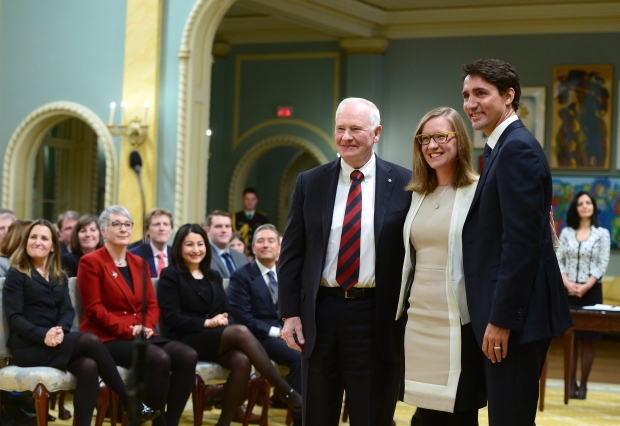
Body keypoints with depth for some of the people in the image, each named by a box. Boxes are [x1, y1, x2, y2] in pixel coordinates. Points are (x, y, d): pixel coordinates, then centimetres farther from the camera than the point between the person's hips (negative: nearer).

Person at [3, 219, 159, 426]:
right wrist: (43, 335, -24)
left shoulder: (59, 277, 20)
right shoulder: (16, 275, 3)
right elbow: (14, 317, -7)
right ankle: (132, 403, -19)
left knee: (89, 367, -29)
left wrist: (61, 330, -16)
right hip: (29, 347, -5)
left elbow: (68, 311, 8)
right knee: (90, 340, -26)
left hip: (57, 342, 5)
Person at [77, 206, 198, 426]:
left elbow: (152, 304, 14)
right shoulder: (91, 262, -1)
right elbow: (95, 309, -9)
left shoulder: (140, 263, 19)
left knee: (187, 356, -21)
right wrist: (128, 330, -17)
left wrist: (146, 327, -7)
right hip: (106, 338, -6)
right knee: (159, 359, -33)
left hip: (140, 336, 7)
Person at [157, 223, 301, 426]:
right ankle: (285, 390, -29)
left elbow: (225, 311, 16)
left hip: (217, 340, 6)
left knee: (242, 361, -31)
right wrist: (206, 323, -16)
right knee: (241, 332, -30)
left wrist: (223, 320, -8)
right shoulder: (170, 276, 4)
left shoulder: (213, 277, 22)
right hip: (184, 341, -5)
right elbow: (172, 317, -7)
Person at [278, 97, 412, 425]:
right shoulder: (309, 183, 5)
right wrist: (290, 313, 0)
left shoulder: (403, 184, -1)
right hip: (320, 312, 2)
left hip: (377, 315, -2)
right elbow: (291, 253, 6)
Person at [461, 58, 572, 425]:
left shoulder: (517, 150, -15)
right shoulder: (507, 147, 16)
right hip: (508, 313, 10)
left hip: (517, 315, -10)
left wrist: (501, 320, -21)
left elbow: (521, 242, -21)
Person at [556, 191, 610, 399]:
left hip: (591, 291, -2)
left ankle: (583, 384, 4)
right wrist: (568, 284, -12)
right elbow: (558, 261, 3)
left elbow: (602, 264, -4)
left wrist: (585, 286, -15)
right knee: (570, 337, 1)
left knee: (588, 339, -1)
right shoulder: (566, 232, 8)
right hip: (568, 290, 2)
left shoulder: (602, 233, 2)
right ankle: (571, 382, 6)